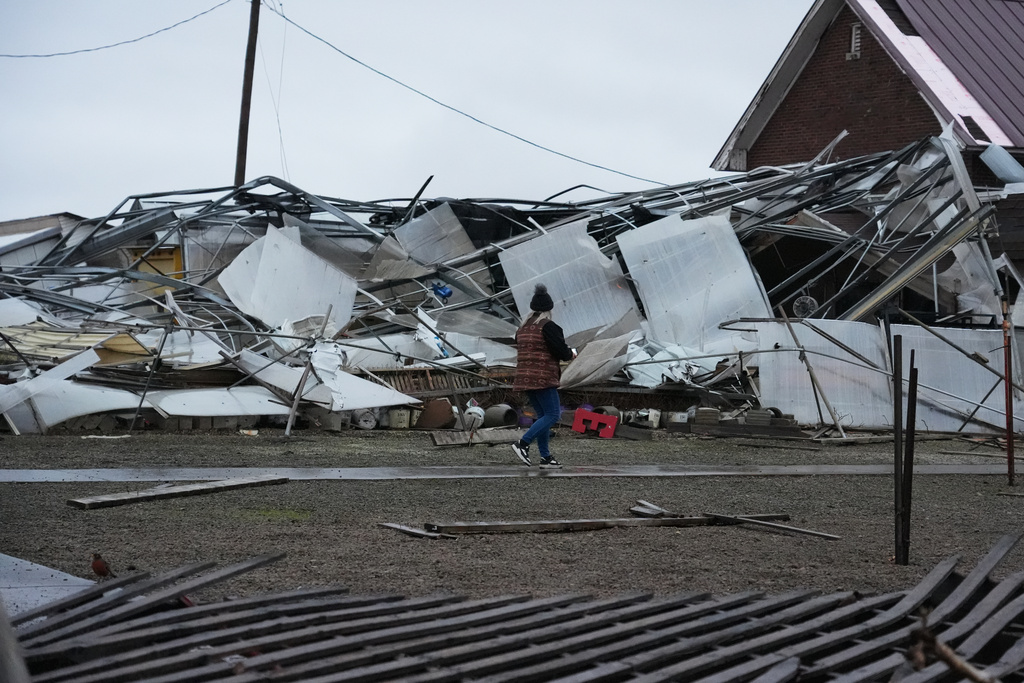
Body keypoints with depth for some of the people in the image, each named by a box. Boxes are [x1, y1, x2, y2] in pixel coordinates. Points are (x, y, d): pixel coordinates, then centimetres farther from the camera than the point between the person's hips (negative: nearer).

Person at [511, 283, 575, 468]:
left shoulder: (522, 328, 14)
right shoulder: (548, 327, -11)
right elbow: (562, 350, -15)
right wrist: (571, 354, 8)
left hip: (525, 377, 9)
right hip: (542, 379, -9)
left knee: (542, 415, 13)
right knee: (553, 414, -5)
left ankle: (545, 456, 11)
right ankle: (523, 444, -14)